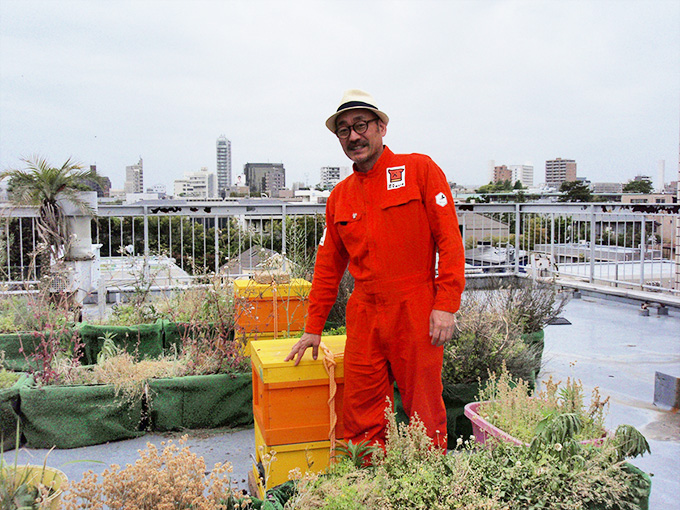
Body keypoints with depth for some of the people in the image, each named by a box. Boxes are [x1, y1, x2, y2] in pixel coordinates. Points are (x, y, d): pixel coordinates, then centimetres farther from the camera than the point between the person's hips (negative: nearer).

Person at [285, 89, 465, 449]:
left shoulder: (419, 170, 1)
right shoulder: (339, 197, 14)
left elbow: (449, 239, -5)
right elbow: (328, 266, 18)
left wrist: (446, 305, -12)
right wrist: (313, 327, 17)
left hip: (416, 313, -4)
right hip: (364, 316, 4)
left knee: (424, 412, 4)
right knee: (361, 418, 8)